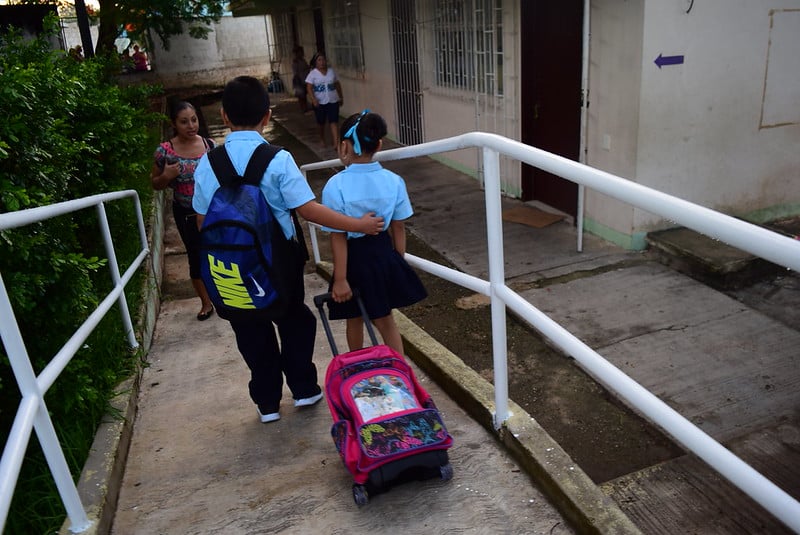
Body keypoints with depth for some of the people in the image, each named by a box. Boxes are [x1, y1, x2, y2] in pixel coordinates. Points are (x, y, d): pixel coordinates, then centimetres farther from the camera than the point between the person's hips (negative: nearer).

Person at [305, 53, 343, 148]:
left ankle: (335, 143, -13)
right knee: (321, 122, 13)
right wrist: (313, 99, -25)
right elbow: (309, 87, -12)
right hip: (319, 102, -1)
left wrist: (341, 97, 16)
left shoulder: (331, 71, 4)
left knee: (334, 122, -9)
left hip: (333, 101, 1)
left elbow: (337, 84, 14)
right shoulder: (313, 73, -6)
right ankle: (322, 139, 37)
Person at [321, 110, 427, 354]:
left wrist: (340, 278, -12)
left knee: (355, 320, 21)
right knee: (385, 320, 19)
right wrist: (398, 262, 11)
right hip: (384, 254, 3)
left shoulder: (336, 185, -19)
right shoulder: (393, 181, -8)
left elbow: (338, 236, -17)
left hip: (355, 258, -2)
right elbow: (399, 228, -2)